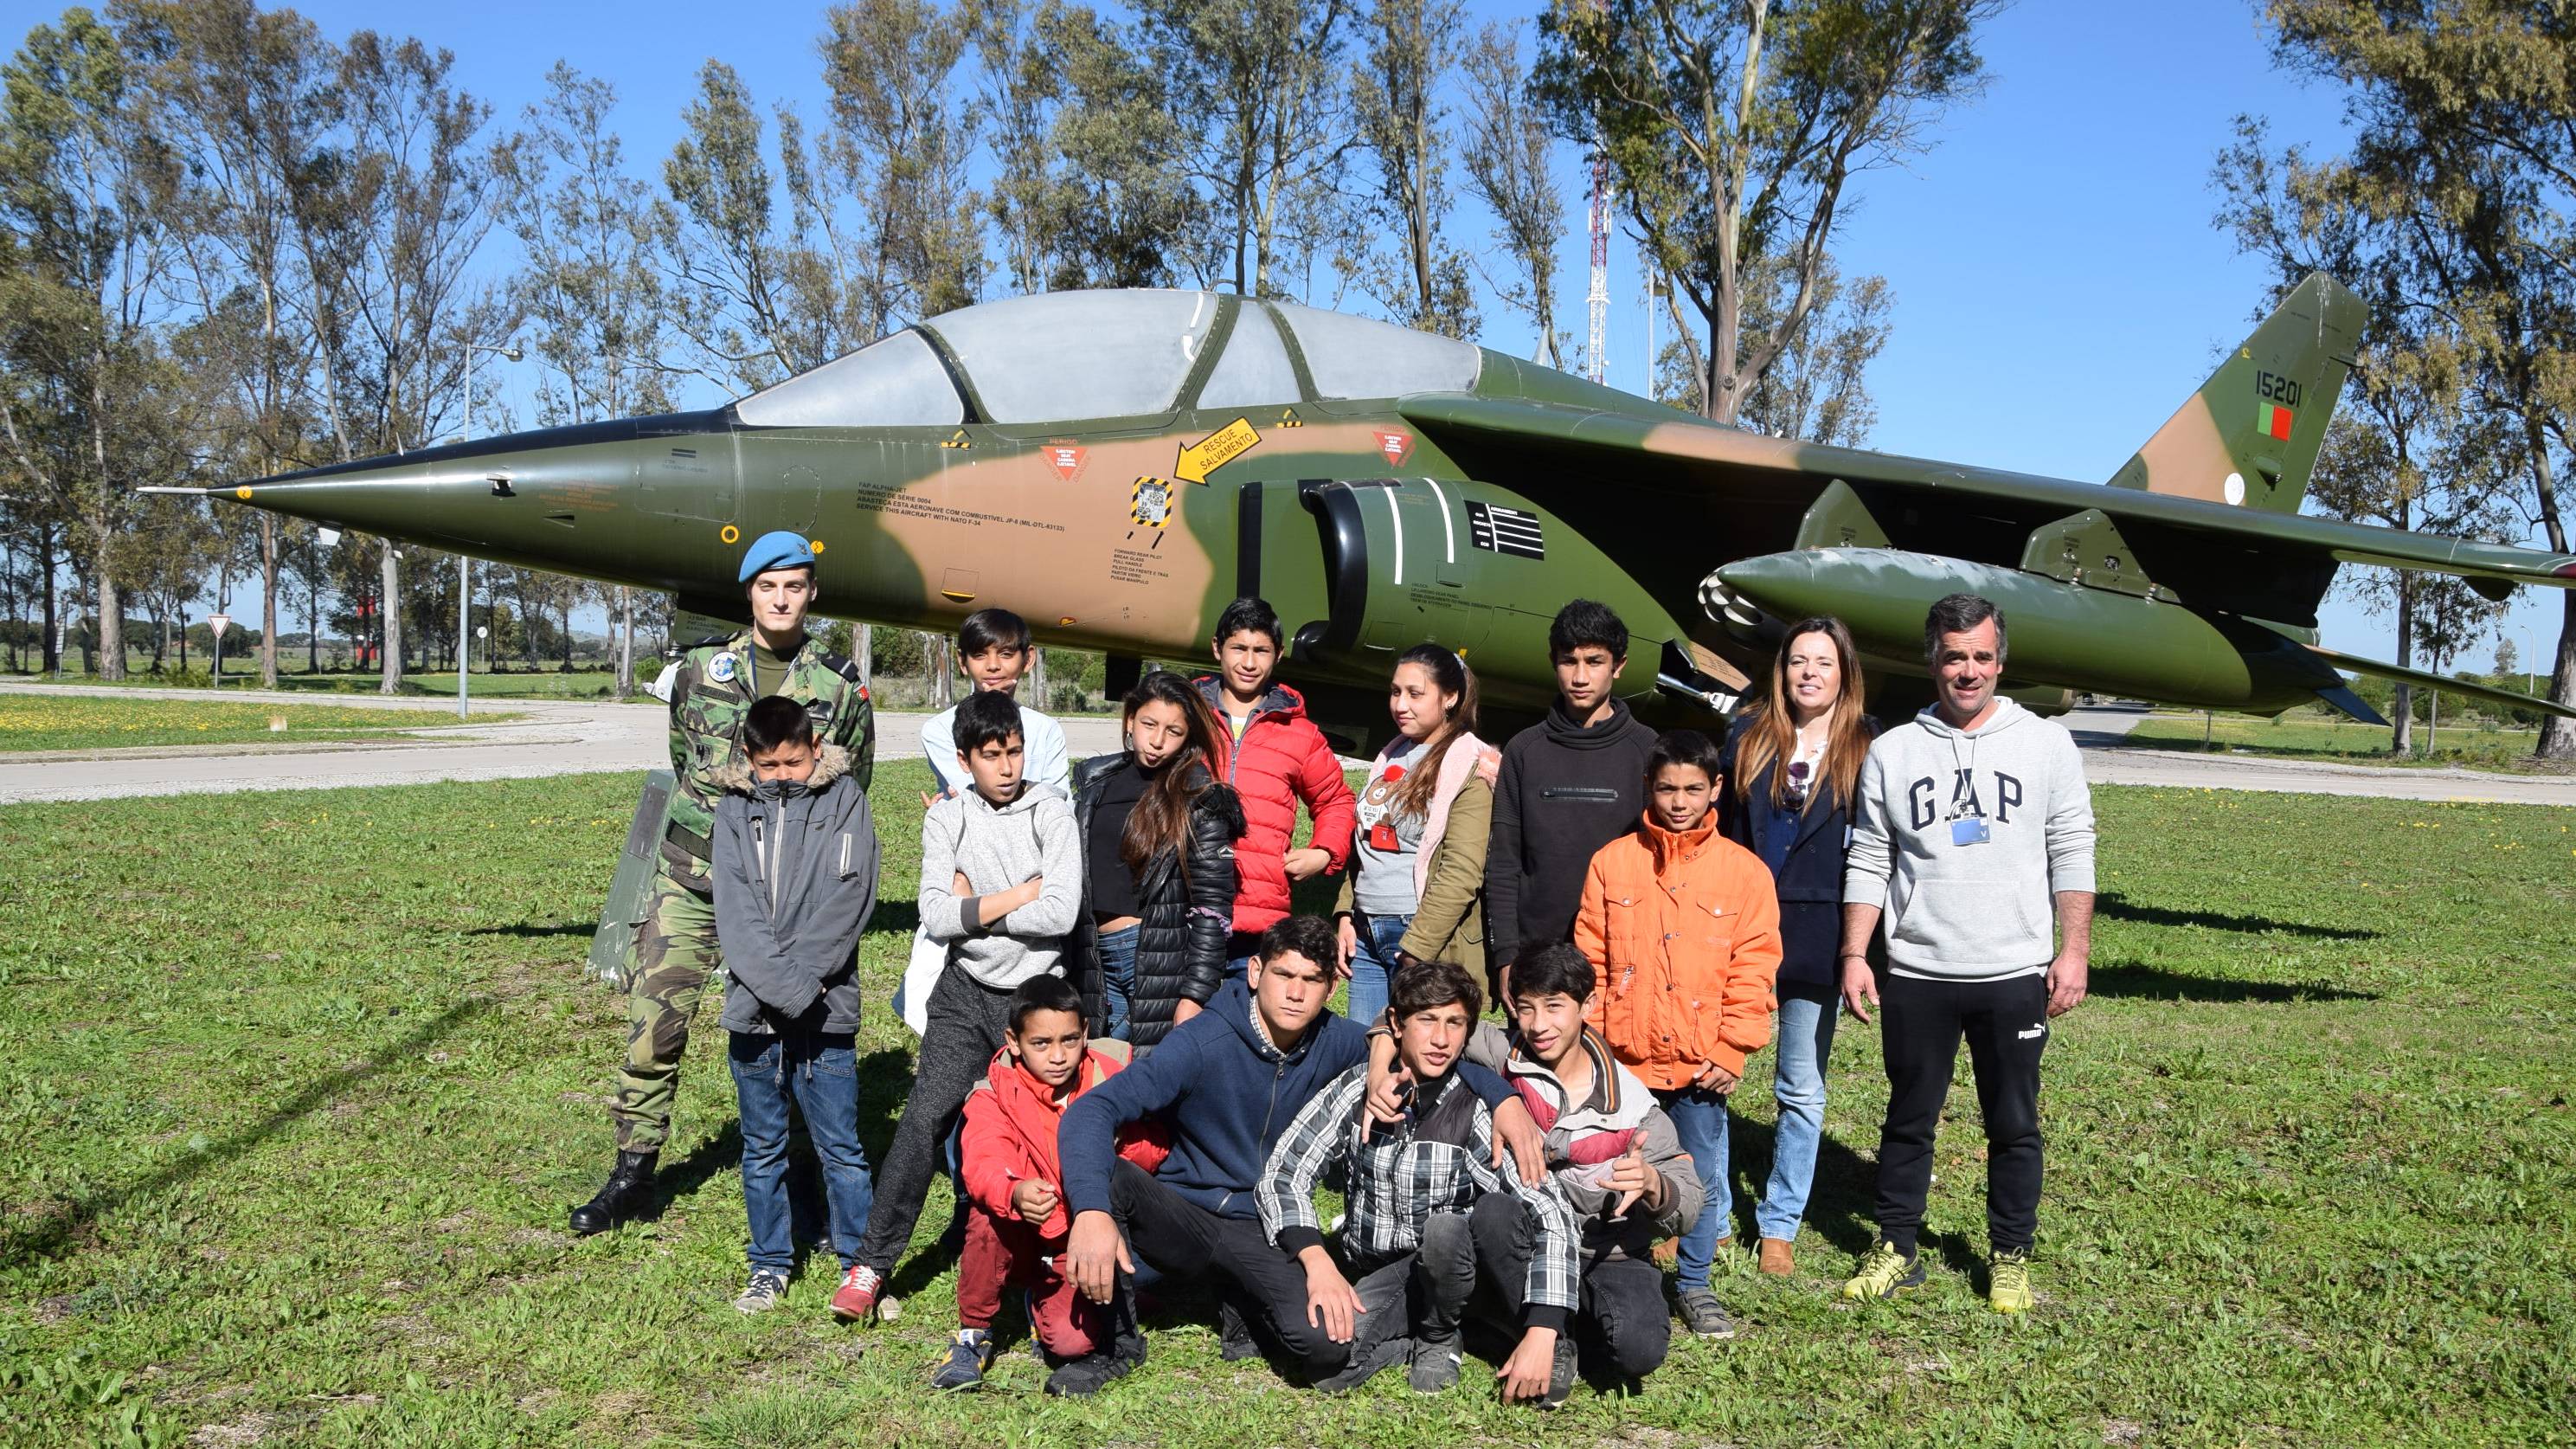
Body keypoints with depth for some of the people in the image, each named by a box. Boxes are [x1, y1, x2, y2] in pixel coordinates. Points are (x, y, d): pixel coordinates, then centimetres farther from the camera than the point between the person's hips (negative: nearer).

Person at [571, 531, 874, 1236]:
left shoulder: (841, 687, 2)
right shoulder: (701, 668, 6)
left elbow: (851, 793, 11)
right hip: (689, 878, 2)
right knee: (654, 1022, 0)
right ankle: (634, 1171, 11)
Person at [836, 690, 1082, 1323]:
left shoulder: (1052, 813, -3)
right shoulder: (947, 819, 3)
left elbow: (1060, 914, -14)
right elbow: (937, 916, -9)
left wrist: (975, 906, -9)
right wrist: (1022, 894, -10)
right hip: (966, 993, 1)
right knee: (925, 1119, -10)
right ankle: (872, 1265, -1)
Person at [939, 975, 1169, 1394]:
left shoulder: (1109, 1079, -4)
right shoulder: (994, 1097, -11)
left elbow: (1156, 1148, 0)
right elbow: (981, 1167, -28)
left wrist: (1121, 1144, -22)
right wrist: (1015, 1194, -51)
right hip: (1024, 1242, 0)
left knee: (1070, 1340, -24)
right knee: (989, 1218, -33)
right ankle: (973, 1335, -6)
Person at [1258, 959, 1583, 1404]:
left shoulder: (1475, 1110, -15)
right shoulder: (1355, 1090, -8)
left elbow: (1552, 1215, -22)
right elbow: (1284, 1175, -8)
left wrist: (1542, 1334, -32)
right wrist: (1319, 1264, -25)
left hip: (1453, 1267, -1)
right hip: (1377, 1275, 2)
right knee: (1323, 1355, -30)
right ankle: (1418, 1338, -1)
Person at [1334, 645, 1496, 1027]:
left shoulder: (1472, 768, -8)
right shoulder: (1390, 758, 16)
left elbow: (1462, 874, -16)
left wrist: (1416, 952, -19)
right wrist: (1345, 915, 8)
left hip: (1426, 938, -7)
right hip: (1366, 934, 7)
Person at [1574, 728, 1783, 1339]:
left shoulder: (1744, 871, 0)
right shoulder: (1613, 861, 2)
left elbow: (1753, 971, -1)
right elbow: (1590, 958, 4)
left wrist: (1733, 1050, -6)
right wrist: (1590, 1038, -1)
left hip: (1700, 1062, 0)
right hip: (1623, 1059, 1)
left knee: (1702, 1180, 9)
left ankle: (1693, 1285, 26)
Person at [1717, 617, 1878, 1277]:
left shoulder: (1869, 747, 1)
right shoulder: (1748, 737, 7)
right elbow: (1717, 830, 9)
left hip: (1815, 942, -1)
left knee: (1801, 1092, 8)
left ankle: (1780, 1225, 21)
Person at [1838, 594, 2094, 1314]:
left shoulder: (2045, 744, 3)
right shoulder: (1892, 752, 4)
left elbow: (2072, 855, 2)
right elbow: (1868, 863, 5)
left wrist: (2074, 950, -4)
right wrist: (1854, 954, -1)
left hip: (2015, 975, -1)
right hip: (1916, 977, 1)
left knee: (2014, 1125, 9)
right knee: (1909, 1119, 10)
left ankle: (2011, 1259, 23)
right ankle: (1895, 1251, 22)